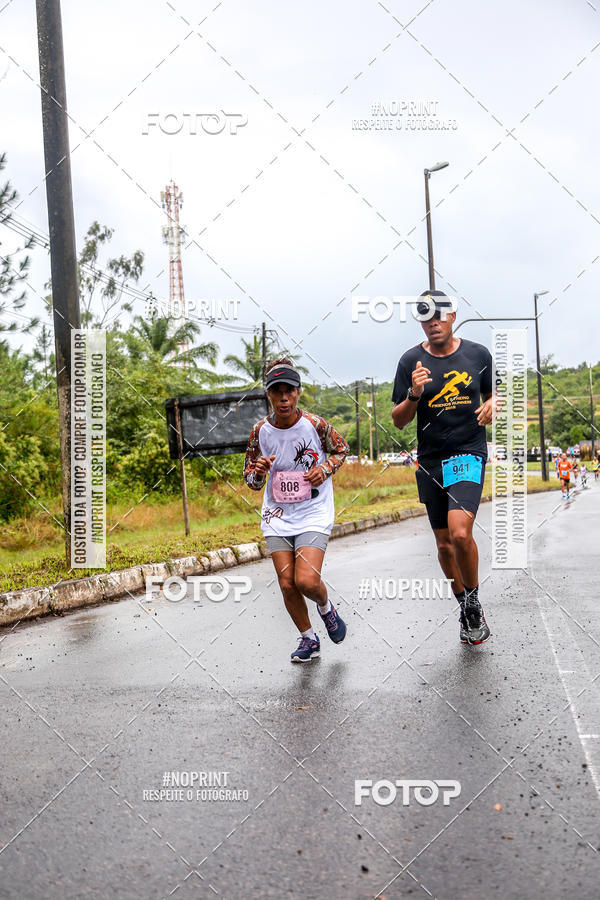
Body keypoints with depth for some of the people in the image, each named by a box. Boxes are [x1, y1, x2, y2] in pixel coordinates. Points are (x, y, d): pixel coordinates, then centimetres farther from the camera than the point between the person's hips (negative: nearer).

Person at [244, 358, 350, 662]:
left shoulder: (315, 425, -12)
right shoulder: (260, 431, -6)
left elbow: (341, 449, 8)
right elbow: (252, 481, 4)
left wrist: (325, 469, -12)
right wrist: (258, 472, -20)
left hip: (313, 514, -3)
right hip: (277, 516, 3)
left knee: (307, 580, -18)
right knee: (286, 585, 1)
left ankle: (326, 608, 18)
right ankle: (308, 638, 25)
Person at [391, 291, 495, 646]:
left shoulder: (478, 354, 1)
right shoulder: (412, 361, -1)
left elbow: (491, 394, 17)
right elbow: (399, 420, 0)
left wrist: (490, 407, -6)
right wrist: (414, 394, -19)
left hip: (469, 454, -2)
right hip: (430, 460, 2)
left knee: (460, 533, -22)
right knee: (444, 544, 10)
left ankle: (474, 599, 3)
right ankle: (467, 610, 30)